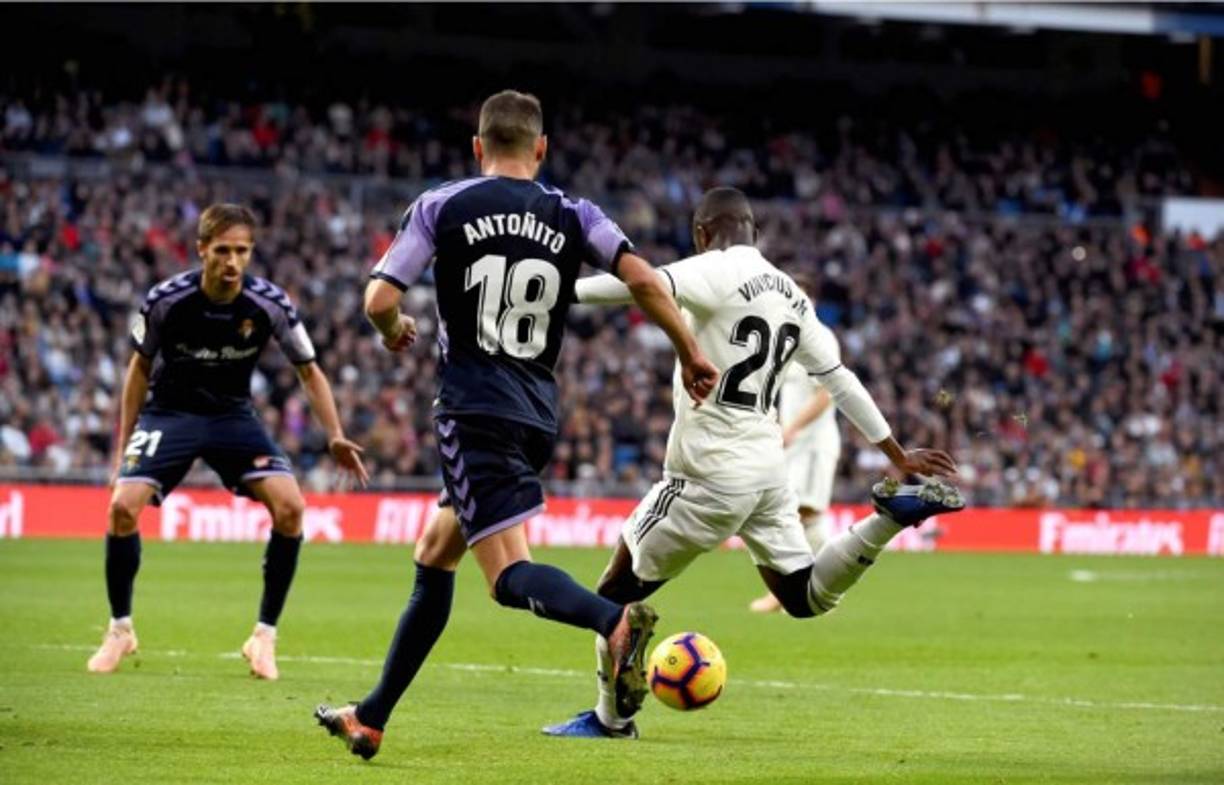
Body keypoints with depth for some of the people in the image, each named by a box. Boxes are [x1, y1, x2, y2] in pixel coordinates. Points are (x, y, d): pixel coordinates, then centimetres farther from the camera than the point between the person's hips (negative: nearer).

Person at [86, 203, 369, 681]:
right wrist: (123, 447, -1)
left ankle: (265, 636, -3)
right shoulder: (165, 301, -19)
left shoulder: (270, 305, -17)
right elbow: (140, 368, -1)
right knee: (123, 507, -22)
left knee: (290, 507, -20)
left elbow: (309, 372, -3)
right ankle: (120, 631, 2)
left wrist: (335, 437, -16)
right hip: (169, 412, -1)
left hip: (233, 415, 1)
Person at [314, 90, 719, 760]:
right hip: (538, 415, 5)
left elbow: (379, 301, -4)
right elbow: (644, 281, -5)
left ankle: (615, 620, -42)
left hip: (474, 409, -5)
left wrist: (394, 333, 19)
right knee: (432, 559, 18)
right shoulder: (574, 217, 6)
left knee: (509, 574, -12)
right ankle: (371, 717, 23)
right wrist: (690, 355, 7)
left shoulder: (441, 207, 0)